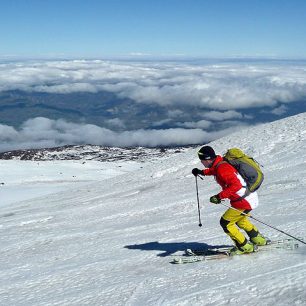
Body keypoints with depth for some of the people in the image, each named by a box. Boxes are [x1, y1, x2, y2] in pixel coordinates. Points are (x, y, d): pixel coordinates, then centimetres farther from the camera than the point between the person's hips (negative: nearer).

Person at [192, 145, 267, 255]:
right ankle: (258, 239, 43)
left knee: (225, 222, -1)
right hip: (250, 197, 10)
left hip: (245, 201, -10)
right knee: (239, 219, 31)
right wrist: (202, 172, 26)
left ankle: (245, 247, 9)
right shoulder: (221, 163, 5)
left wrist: (220, 196, -31)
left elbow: (236, 185, -32)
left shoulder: (222, 169, -24)